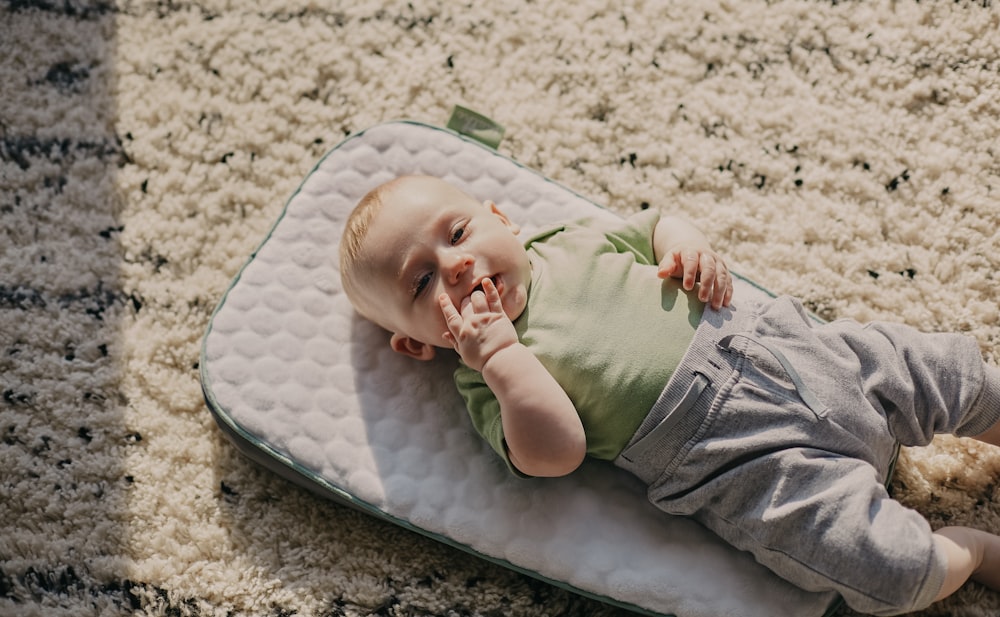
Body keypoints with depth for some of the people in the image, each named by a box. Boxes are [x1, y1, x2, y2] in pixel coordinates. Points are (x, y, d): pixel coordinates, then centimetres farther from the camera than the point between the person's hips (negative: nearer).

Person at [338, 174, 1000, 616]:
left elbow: (652, 224, 23)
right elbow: (557, 452, -19)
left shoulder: (572, 241, 10)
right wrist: (500, 354, -25)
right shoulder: (490, 382, -5)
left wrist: (689, 246, 1)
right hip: (743, 459, -5)